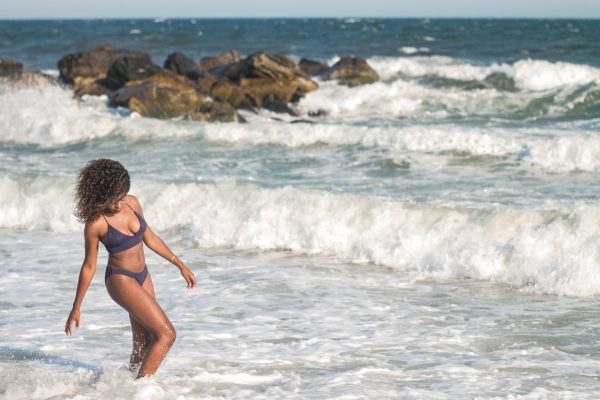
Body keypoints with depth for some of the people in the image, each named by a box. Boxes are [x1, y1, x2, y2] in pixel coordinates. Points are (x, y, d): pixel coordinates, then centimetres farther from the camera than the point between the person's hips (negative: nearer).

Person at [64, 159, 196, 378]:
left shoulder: (132, 203, -2)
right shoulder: (95, 224, -18)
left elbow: (150, 238, 12)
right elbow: (89, 267, -9)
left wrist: (180, 265, 14)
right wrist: (76, 308, -4)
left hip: (142, 277, 7)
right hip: (120, 280, -7)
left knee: (144, 344, 12)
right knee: (166, 334, -14)